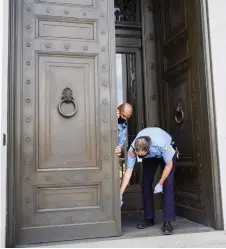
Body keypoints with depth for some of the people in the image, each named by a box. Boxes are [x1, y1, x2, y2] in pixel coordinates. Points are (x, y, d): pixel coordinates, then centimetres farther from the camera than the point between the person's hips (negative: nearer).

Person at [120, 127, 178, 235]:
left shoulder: (162, 144, -44)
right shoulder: (132, 149, -34)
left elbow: (169, 165, -27)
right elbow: (128, 172, -28)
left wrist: (160, 184, -20)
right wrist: (120, 193, -30)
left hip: (167, 153, -3)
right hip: (150, 157, 3)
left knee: (168, 185, -18)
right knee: (146, 184, -5)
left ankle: (167, 221, -14)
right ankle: (149, 218, 10)